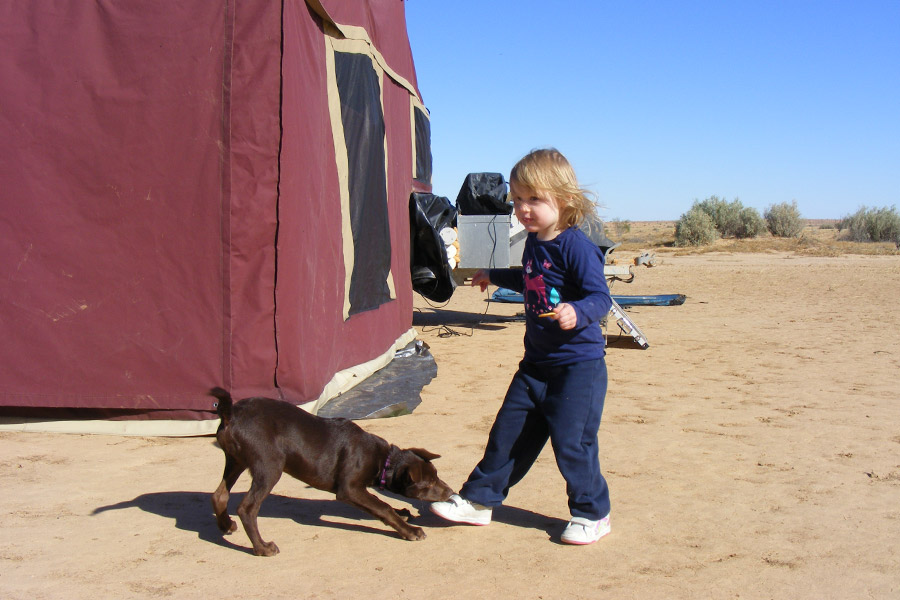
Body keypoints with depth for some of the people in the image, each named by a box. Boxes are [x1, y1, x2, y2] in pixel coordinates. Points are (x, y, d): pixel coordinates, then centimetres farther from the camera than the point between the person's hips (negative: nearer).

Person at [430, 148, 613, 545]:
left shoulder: (576, 247, -18)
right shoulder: (533, 243, 8)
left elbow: (600, 297, -21)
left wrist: (577, 312, -41)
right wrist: (495, 276, 39)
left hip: (578, 364, -8)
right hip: (536, 362, 8)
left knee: (571, 441, -4)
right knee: (508, 433, 13)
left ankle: (592, 514, 16)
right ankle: (479, 501, 25)